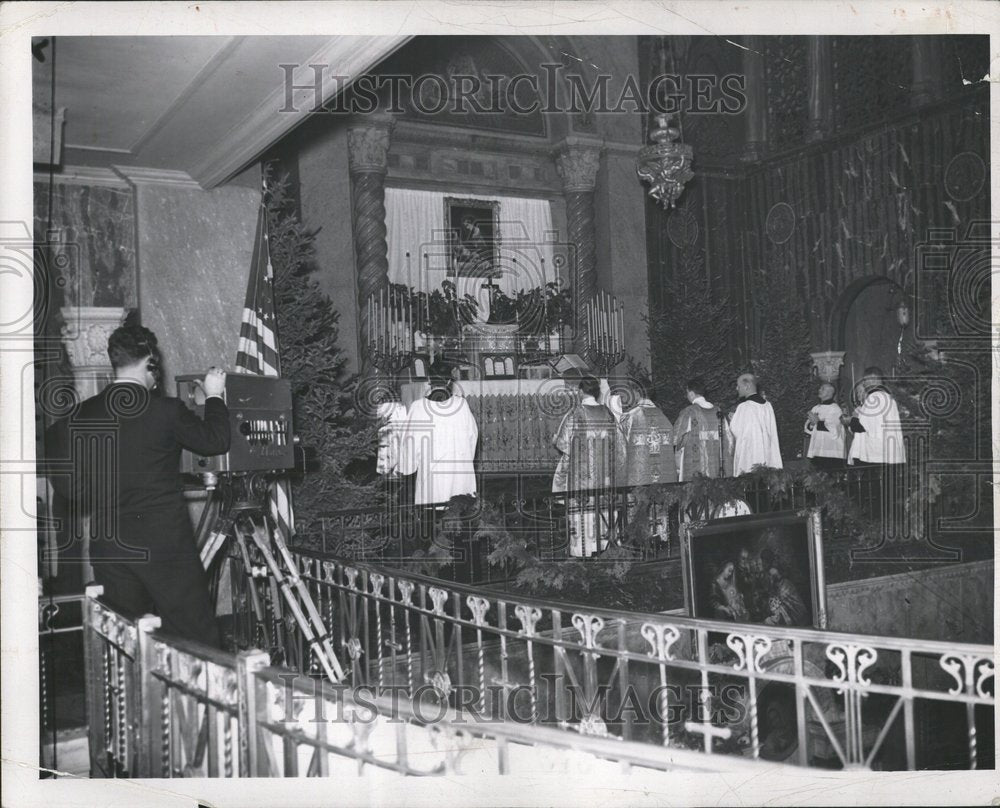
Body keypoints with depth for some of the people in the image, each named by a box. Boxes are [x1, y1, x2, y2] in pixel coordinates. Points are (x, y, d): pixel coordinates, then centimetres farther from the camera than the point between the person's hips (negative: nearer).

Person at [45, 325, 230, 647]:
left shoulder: (80, 417, 0)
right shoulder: (166, 411, -11)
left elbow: (70, 487, 1)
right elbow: (215, 440, 2)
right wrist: (214, 396, 16)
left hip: (108, 546, 4)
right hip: (165, 543, -4)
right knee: (197, 642, 3)